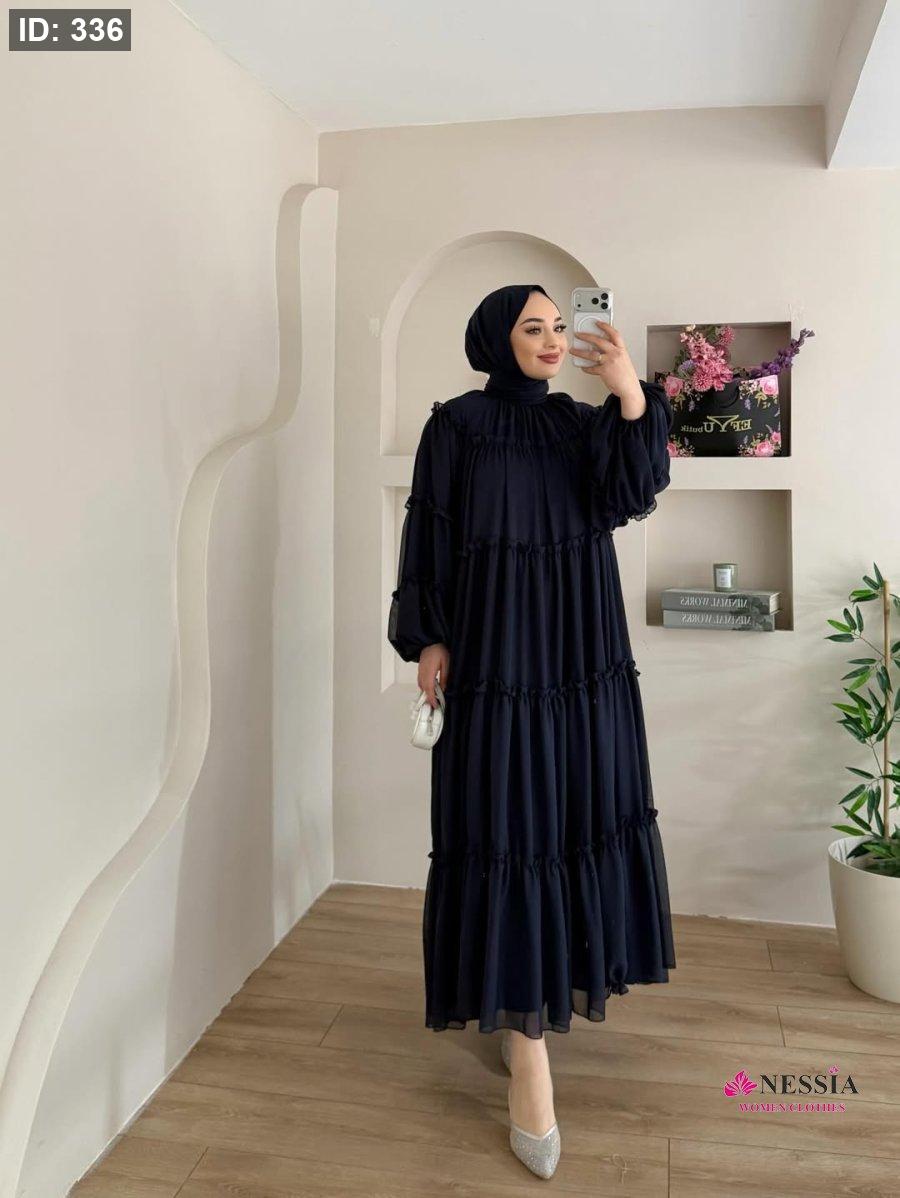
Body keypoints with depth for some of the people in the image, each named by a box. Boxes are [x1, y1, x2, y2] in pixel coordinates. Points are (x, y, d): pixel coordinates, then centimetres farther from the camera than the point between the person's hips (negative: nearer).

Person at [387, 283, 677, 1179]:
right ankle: (529, 1060, 0)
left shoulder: (580, 424, 10)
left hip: (581, 655, 5)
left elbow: (627, 498, -7)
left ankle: (529, 997, 32)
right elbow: (429, 533, -2)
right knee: (510, 826, -6)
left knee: (572, 815, 10)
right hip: (497, 652, -4)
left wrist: (631, 395, -19)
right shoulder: (455, 425, 0)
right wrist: (429, 637, -10)